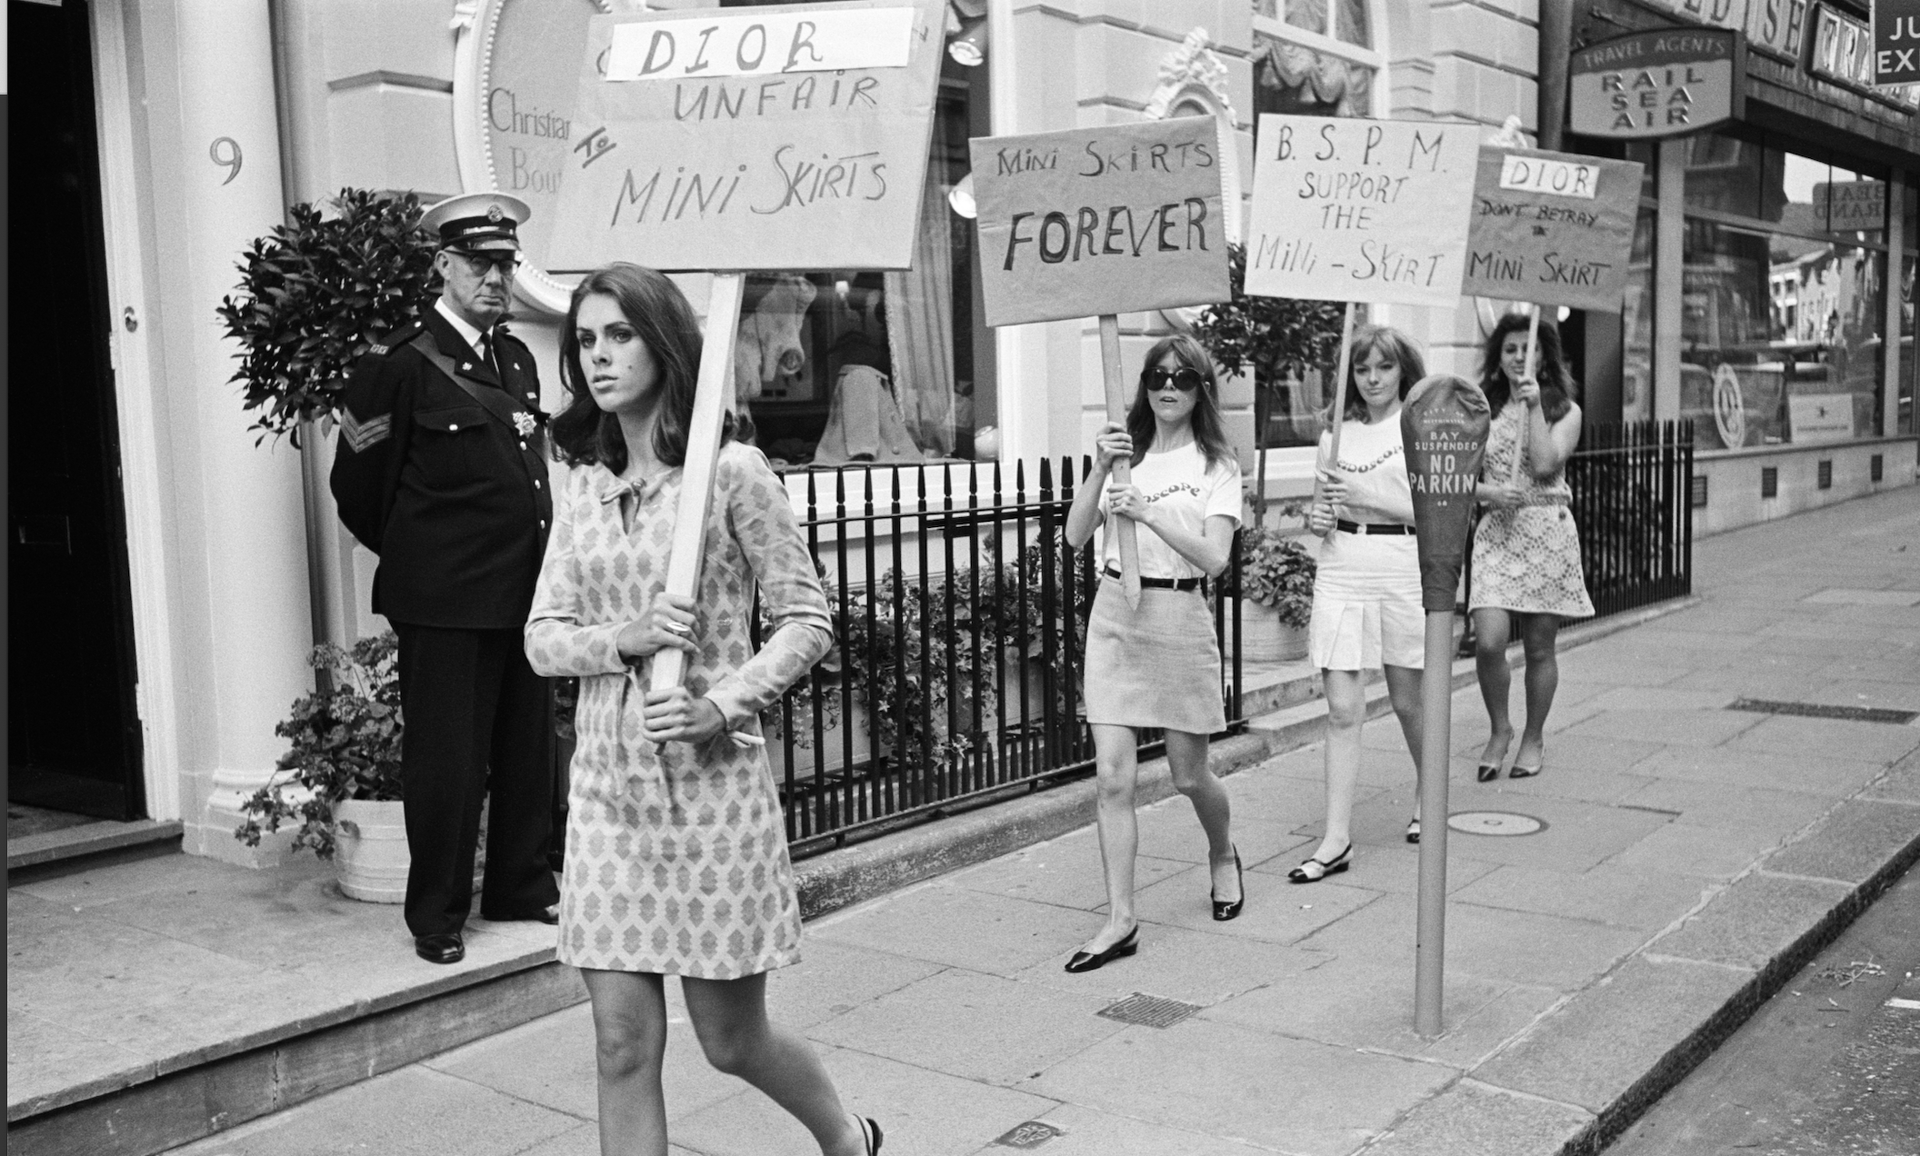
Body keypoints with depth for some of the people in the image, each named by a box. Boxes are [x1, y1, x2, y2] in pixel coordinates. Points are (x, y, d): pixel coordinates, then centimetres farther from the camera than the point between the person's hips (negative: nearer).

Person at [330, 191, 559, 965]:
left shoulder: (516, 359, 14)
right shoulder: (400, 365, -8)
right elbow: (358, 487, -2)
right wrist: (417, 555, 10)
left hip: (522, 592, 7)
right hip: (444, 602, -7)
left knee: (526, 750, 13)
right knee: (446, 759, 0)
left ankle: (521, 888, 27)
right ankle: (437, 915, 14)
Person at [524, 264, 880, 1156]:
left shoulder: (731, 470, -7)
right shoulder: (582, 485, 7)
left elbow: (806, 620, -5)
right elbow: (542, 636, 6)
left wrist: (721, 705, -19)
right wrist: (623, 639, -14)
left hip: (712, 783, -4)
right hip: (606, 789, 4)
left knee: (732, 1039, 8)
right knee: (623, 1046, 4)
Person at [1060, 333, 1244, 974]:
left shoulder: (1216, 466, 0)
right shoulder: (1124, 453, 8)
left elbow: (1213, 558, -12)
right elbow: (1075, 535, -2)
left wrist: (1149, 512, -21)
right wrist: (1100, 470, -15)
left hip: (1179, 618, -2)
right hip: (1114, 615, 2)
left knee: (1189, 775, 10)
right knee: (1112, 777, -4)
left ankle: (1223, 854, 42)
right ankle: (1120, 920, 3)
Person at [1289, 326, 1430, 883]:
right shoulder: (1336, 433, 12)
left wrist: (1366, 496, -16)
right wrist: (1317, 518, 0)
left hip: (1401, 566, -3)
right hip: (1340, 569, 3)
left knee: (1408, 701, 12)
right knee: (1342, 709, -3)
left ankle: (1426, 795, 40)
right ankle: (1336, 840, -2)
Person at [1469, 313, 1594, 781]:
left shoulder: (1565, 410, 4)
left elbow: (1544, 465, -12)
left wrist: (1533, 405, -12)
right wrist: (1486, 491, -13)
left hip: (1547, 532, -1)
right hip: (1496, 532, 1)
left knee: (1539, 647, 6)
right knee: (1488, 641, -13)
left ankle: (1533, 738, 25)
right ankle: (1499, 729, 10)